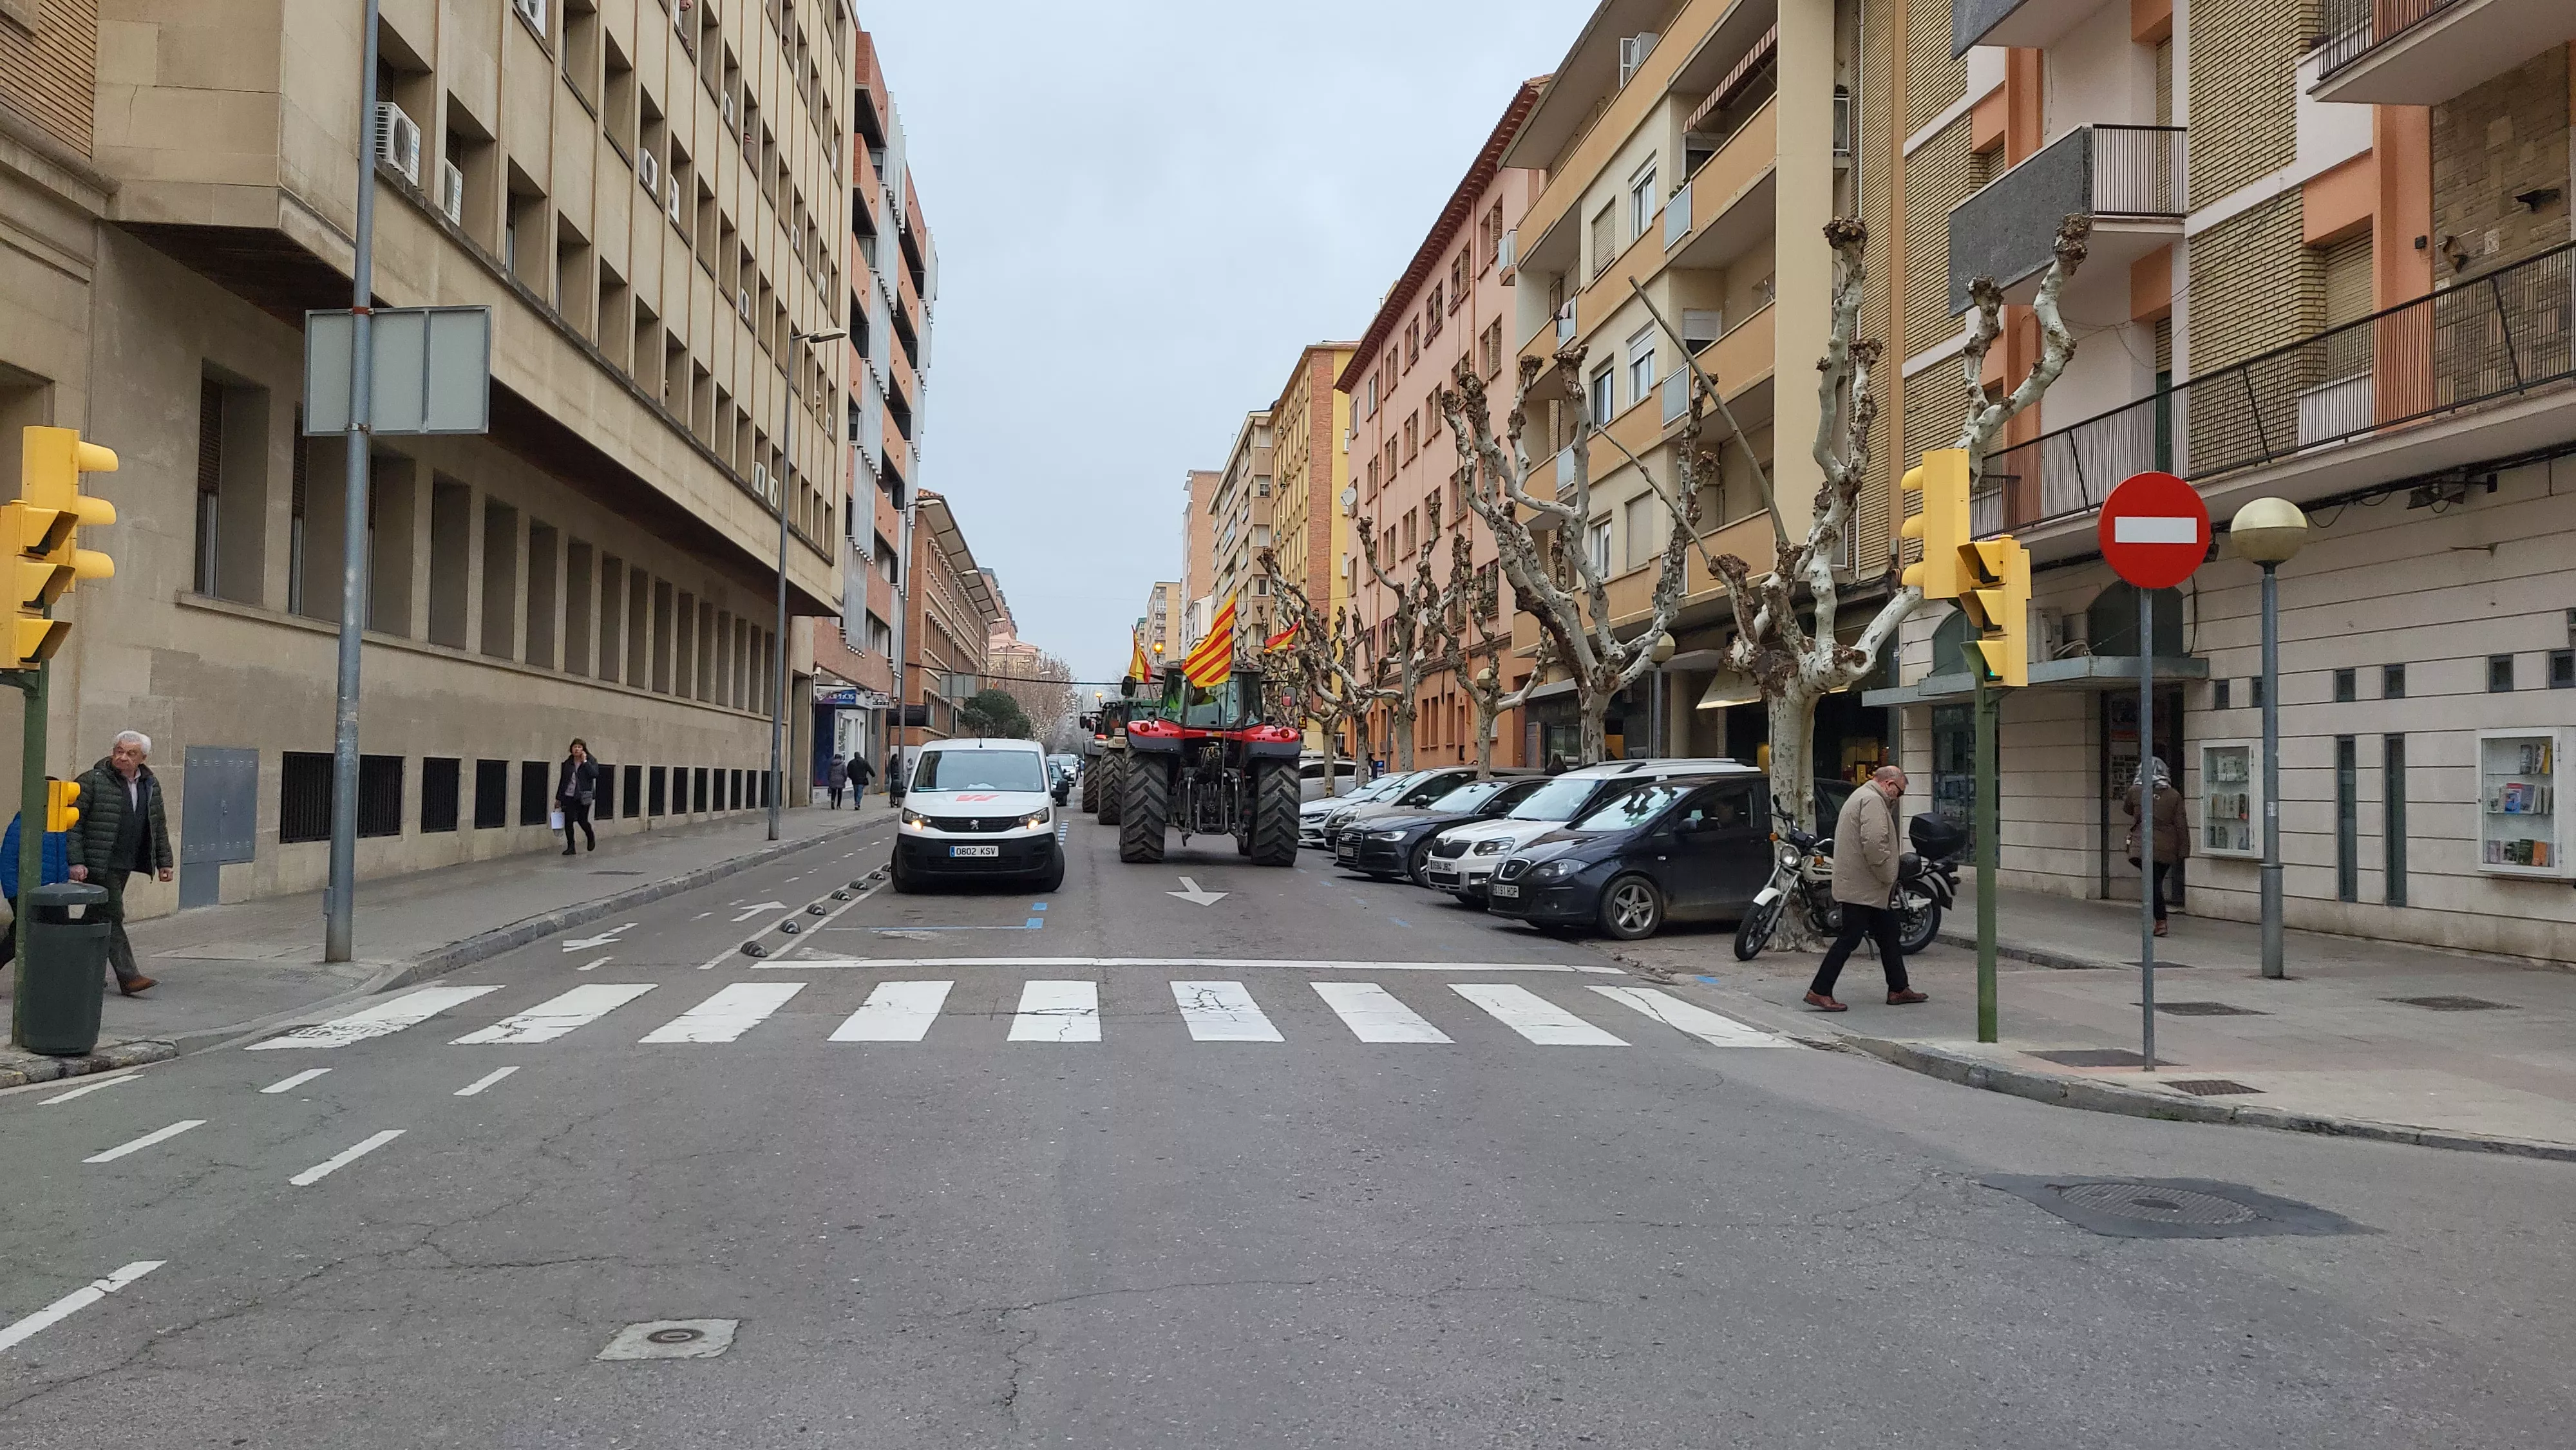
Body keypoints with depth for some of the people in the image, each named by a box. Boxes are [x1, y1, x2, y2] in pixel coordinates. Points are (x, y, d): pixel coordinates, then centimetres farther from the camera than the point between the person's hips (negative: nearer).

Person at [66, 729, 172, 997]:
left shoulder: (150, 786, 11)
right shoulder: (92, 781, -8)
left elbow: (159, 826, 20)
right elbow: (72, 823, -9)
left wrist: (164, 861, 16)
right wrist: (75, 862, -15)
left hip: (125, 865, 6)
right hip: (98, 864, -6)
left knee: (100, 916, 14)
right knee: (112, 916, -9)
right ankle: (128, 977, -12)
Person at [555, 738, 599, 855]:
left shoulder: (590, 761, 0)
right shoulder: (568, 763, 9)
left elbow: (594, 774, -17)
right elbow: (562, 781, 15)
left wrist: (585, 762, -18)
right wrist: (558, 798, 16)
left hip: (583, 797, -3)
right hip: (568, 796, 3)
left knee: (582, 820, -2)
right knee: (568, 821, -2)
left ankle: (591, 838, 28)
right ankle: (570, 847, 5)